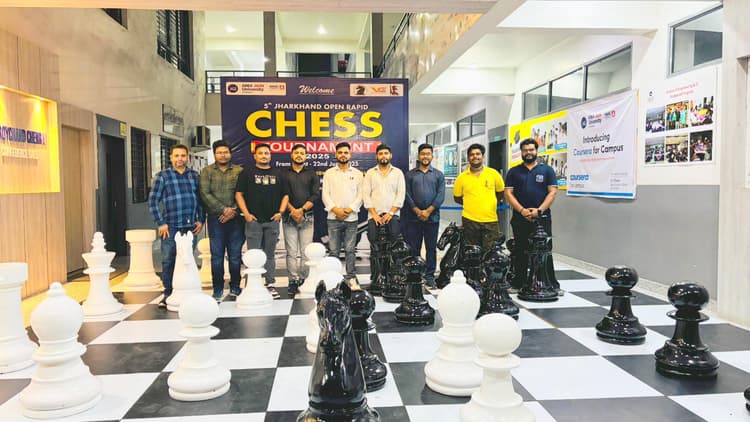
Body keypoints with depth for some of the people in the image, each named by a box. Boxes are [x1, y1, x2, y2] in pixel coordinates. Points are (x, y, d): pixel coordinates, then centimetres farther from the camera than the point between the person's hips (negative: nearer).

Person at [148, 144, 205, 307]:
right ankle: (168, 294, 12)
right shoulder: (163, 176, 2)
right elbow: (153, 201, 0)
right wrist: (160, 223, -6)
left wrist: (201, 220, 6)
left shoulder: (195, 176, 12)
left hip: (191, 226, 3)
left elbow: (201, 199, 15)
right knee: (168, 261, 0)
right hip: (171, 227, -2)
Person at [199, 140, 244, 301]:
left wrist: (233, 211, -11)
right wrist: (224, 209, -11)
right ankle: (218, 290, 9)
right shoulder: (207, 171, 8)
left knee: (235, 255, 4)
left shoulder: (239, 171, 8)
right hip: (215, 218, 0)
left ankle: (235, 287, 15)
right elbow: (205, 194, -3)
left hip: (235, 219, 1)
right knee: (217, 255, 1)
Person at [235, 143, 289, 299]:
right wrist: (246, 213, -8)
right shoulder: (247, 173, 5)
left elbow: (285, 195, 15)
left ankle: (270, 284, 16)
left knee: (270, 254, 9)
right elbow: (239, 194, 1)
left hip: (272, 220, 3)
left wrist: (280, 212, 1)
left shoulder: (277, 174, 13)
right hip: (254, 220, -3)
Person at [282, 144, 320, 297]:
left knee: (306, 251, -2)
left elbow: (315, 195, 2)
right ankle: (293, 281, 2)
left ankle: (304, 280, 5)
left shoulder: (311, 174, 13)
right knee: (291, 252, -2)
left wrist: (302, 209, -10)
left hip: (307, 217, 1)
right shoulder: (284, 174, 11)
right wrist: (292, 211, -12)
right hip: (289, 217, 0)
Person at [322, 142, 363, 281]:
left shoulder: (358, 174, 10)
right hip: (333, 218, 0)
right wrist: (336, 210, -11)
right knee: (333, 251, 1)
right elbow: (325, 195, 2)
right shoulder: (329, 173, 10)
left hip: (351, 218, 0)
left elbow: (360, 195, 3)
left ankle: (351, 277, 9)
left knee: (350, 250, 2)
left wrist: (348, 210, -9)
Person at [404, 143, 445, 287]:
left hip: (432, 217, 0)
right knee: (413, 248, 2)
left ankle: (430, 276, 12)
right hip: (413, 218, 0)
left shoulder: (438, 175, 9)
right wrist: (418, 211, -11)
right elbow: (407, 194, 0)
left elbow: (441, 195, -1)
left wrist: (428, 211, -12)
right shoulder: (410, 174, 9)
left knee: (431, 248, 4)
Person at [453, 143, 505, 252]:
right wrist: (471, 204, 4)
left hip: (491, 220, 0)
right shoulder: (462, 177, 2)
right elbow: (457, 197, 11)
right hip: (469, 220, 0)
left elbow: (501, 192, 13)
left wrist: (490, 204, 6)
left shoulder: (493, 174, 2)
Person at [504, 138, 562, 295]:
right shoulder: (514, 172, 10)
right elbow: (508, 193, 3)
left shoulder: (547, 170, 6)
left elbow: (552, 192, -1)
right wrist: (522, 210, -10)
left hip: (542, 217, -2)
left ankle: (552, 284, 4)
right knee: (520, 251, 7)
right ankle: (518, 283, 15)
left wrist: (539, 210, -12)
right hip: (520, 218, 2)